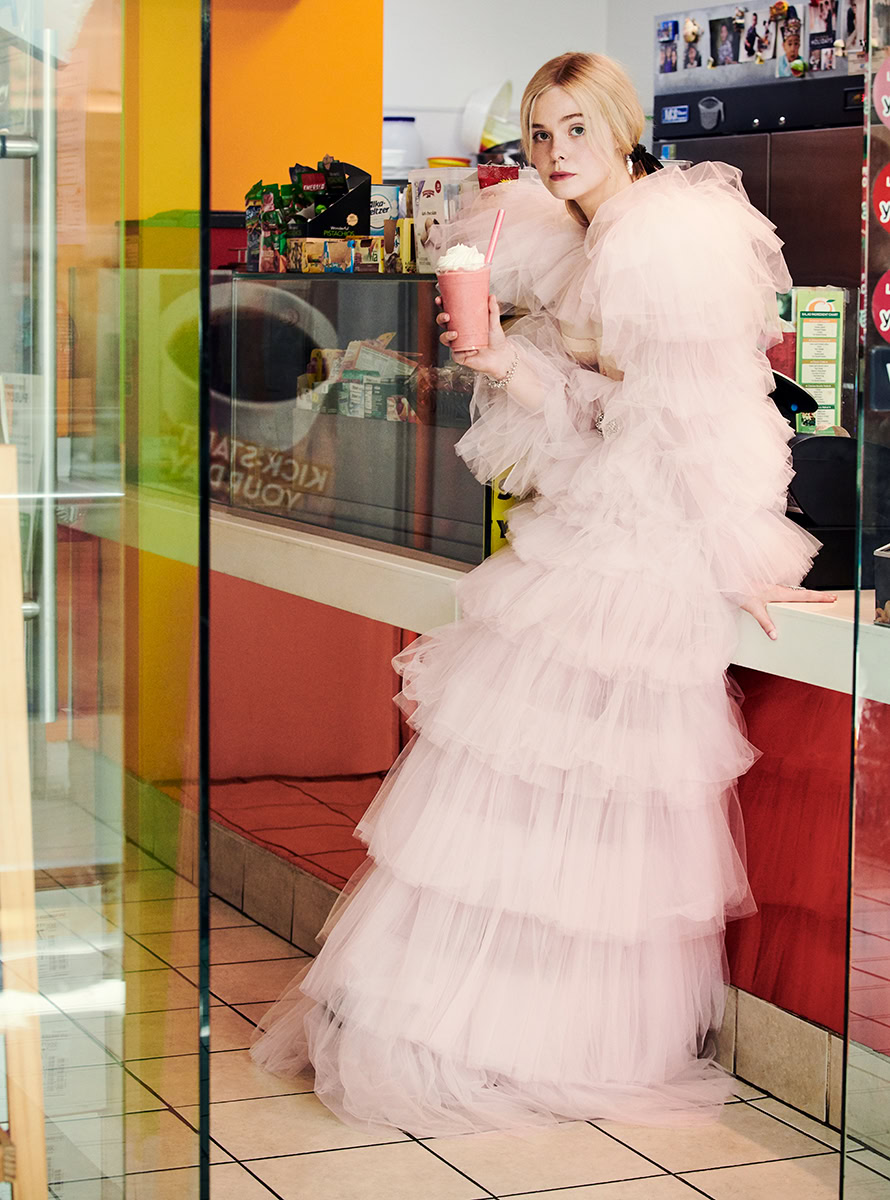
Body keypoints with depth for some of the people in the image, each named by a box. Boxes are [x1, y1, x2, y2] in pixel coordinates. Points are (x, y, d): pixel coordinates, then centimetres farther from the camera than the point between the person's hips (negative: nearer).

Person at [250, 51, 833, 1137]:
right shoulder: (573, 246, 12)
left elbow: (713, 417, -15)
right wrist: (505, 366, -5)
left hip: (644, 560, -9)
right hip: (576, 546, 9)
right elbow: (580, 417, 12)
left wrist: (742, 561, -12)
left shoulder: (669, 239, -16)